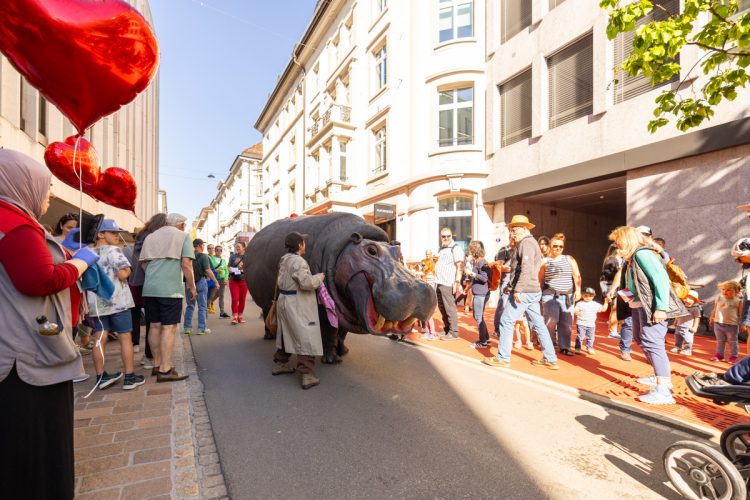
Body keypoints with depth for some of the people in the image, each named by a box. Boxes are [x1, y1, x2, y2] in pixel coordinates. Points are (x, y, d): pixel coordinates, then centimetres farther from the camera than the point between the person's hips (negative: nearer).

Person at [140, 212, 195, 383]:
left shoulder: (150, 237, 17)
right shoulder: (183, 236, 0)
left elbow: (142, 262, 14)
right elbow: (186, 264, -10)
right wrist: (192, 287, -3)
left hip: (149, 288, 6)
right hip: (171, 288, -6)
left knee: (155, 326, 13)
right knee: (169, 328, -3)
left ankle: (157, 364, 24)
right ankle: (165, 370, -1)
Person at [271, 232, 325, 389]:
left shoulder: (284, 260, 11)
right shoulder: (298, 261, -19)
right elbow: (306, 283, -25)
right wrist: (318, 278, -7)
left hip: (284, 301, 10)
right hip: (297, 305, -10)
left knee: (287, 334, 22)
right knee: (306, 339, -5)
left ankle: (279, 364, 34)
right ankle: (307, 376, -4)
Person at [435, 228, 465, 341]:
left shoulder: (455, 248, -7)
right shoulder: (441, 249, 19)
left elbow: (460, 266, -15)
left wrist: (457, 282, -22)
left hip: (448, 284, -9)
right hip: (440, 283, 9)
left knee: (450, 309, -5)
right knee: (442, 308, 14)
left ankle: (453, 333, 3)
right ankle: (447, 330, 25)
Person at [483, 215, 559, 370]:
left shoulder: (526, 243, -11)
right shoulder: (532, 243, 20)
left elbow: (526, 268, -23)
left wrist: (518, 290, -26)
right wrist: (512, 286, 18)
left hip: (524, 292, -10)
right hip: (533, 292, 10)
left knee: (506, 322, -4)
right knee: (538, 324, 12)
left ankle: (503, 358, 2)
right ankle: (550, 359, 17)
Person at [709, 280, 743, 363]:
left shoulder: (738, 301, -7)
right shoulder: (719, 299, 2)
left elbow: (740, 314, -3)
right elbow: (715, 310, 12)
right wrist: (712, 318, 14)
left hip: (732, 325, -3)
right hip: (718, 324, 3)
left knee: (733, 342, 11)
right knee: (720, 341, 14)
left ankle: (733, 357, 23)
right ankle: (719, 354, 25)